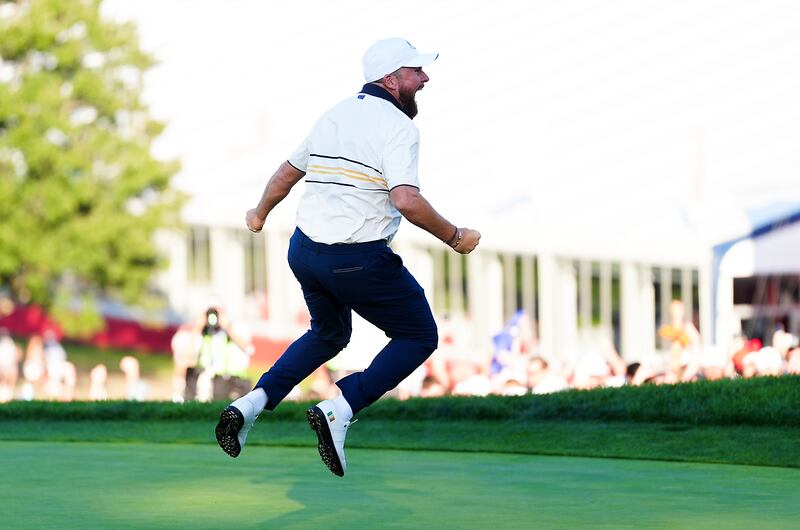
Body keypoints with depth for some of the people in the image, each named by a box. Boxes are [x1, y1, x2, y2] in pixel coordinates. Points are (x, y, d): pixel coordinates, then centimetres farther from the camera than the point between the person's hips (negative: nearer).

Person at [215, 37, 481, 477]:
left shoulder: (334, 115, 13)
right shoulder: (396, 125, -12)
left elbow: (288, 172, 26)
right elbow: (407, 200, -25)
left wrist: (260, 213, 42)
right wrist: (454, 237, -12)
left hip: (303, 251, 8)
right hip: (359, 260, -8)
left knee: (329, 334, 30)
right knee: (419, 337, 9)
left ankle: (252, 403, 13)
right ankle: (340, 410, -8)